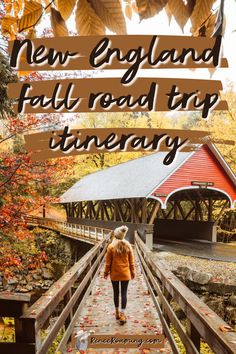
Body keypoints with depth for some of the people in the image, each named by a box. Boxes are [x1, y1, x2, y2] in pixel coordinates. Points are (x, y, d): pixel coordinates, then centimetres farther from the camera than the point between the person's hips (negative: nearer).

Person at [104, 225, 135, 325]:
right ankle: (122, 315, 3)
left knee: (116, 292, 14)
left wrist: (106, 272, 6)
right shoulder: (128, 245, -6)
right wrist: (132, 272, 11)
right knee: (124, 293, 5)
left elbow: (108, 262, -6)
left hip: (114, 274, 0)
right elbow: (131, 261, 0)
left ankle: (117, 312, 26)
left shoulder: (111, 246, -11)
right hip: (125, 273, 1)